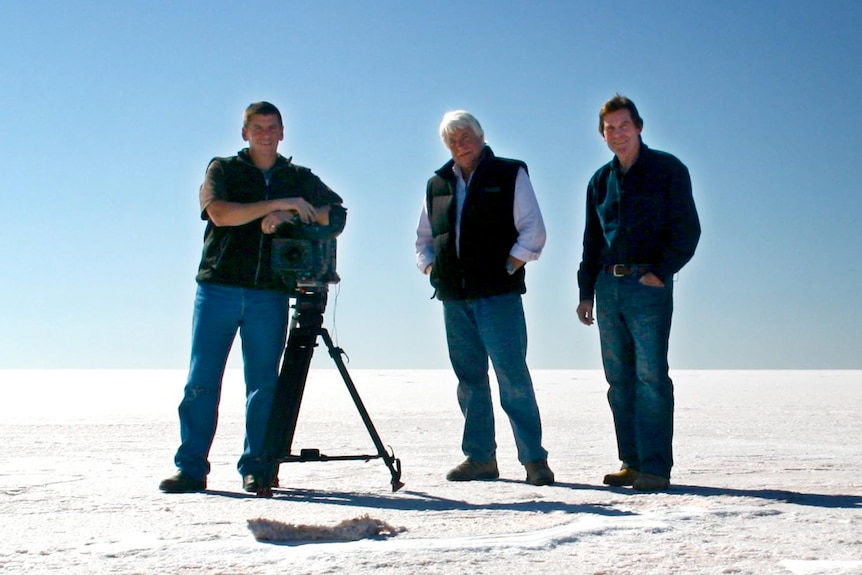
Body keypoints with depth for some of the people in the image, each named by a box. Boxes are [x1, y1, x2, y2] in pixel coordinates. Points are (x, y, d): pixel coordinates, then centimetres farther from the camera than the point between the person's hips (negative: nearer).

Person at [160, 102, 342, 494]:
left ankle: (255, 468, 8)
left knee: (263, 386, 0)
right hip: (217, 289, -1)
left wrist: (288, 216, -8)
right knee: (202, 382, -3)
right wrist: (276, 203, -12)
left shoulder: (300, 178, 17)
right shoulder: (223, 170, 11)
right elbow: (219, 213, -7)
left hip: (270, 295, 1)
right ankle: (190, 468, 1)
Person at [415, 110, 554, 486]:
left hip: (498, 295, -5)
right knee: (469, 380, 7)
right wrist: (431, 269, 8)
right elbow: (423, 239, 25)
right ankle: (480, 458, 14)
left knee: (513, 377, -8)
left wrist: (507, 269, -9)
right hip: (454, 298, 5)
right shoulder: (437, 185, 16)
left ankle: (534, 458, -4)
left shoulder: (510, 175, 4)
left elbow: (533, 233, -1)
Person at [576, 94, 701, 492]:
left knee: (651, 376, -11)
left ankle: (655, 468, -9)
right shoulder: (601, 181, 17)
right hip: (608, 286, 6)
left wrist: (661, 272, -12)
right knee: (619, 379, 5)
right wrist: (586, 291, 15)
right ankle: (631, 462, 11)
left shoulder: (667, 170, 1)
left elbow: (687, 230, -3)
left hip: (649, 285, -6)